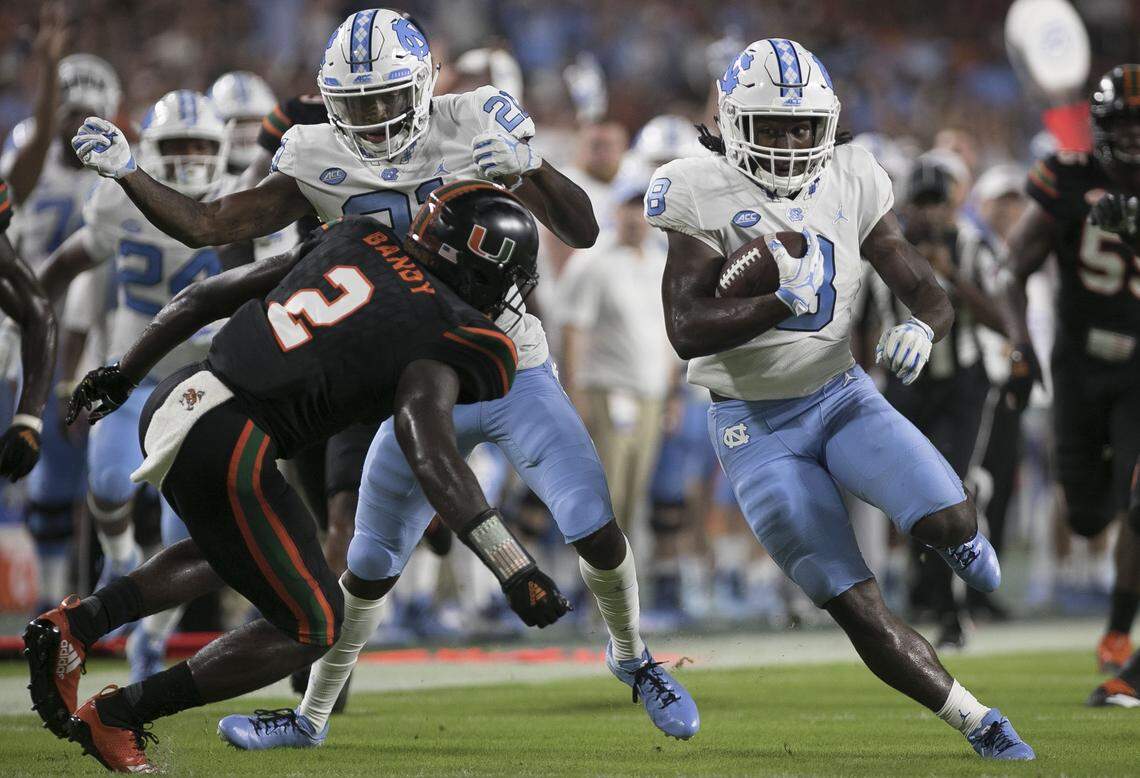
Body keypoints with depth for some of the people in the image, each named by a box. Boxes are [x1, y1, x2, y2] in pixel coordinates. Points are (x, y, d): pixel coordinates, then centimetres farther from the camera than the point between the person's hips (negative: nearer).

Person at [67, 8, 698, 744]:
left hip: (517, 375, -2)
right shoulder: (320, 162, -6)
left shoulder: (474, 127, -11)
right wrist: (128, 172, -17)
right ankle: (312, 715, 23)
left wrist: (531, 168, -28)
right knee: (371, 567, 5)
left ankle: (633, 658, 19)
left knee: (597, 530, -9)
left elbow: (583, 232, -11)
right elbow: (207, 226, -5)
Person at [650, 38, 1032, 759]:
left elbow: (931, 295, -2)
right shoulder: (705, 196, -14)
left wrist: (922, 329, -26)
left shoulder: (851, 183, -4)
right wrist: (782, 302, -35)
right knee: (860, 610, -7)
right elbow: (688, 332, -23)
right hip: (757, 425, -3)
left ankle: (959, 537, 15)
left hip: (842, 394, 3)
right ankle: (981, 725, 8)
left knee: (950, 522, -22)